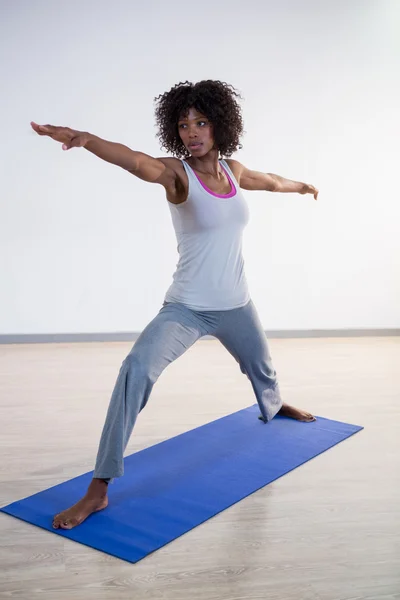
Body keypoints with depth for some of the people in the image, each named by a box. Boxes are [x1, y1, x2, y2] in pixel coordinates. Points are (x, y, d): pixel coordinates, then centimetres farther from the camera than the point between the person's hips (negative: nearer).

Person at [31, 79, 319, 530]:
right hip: (186, 308, -5)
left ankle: (274, 407, 68)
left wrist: (300, 186, 45)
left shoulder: (232, 169, 1)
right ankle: (98, 489, -21)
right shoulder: (176, 172, -14)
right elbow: (133, 160, -37)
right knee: (137, 370, -28)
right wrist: (84, 139, -57)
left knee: (261, 367, 29)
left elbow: (270, 181, 24)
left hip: (235, 305, 6)